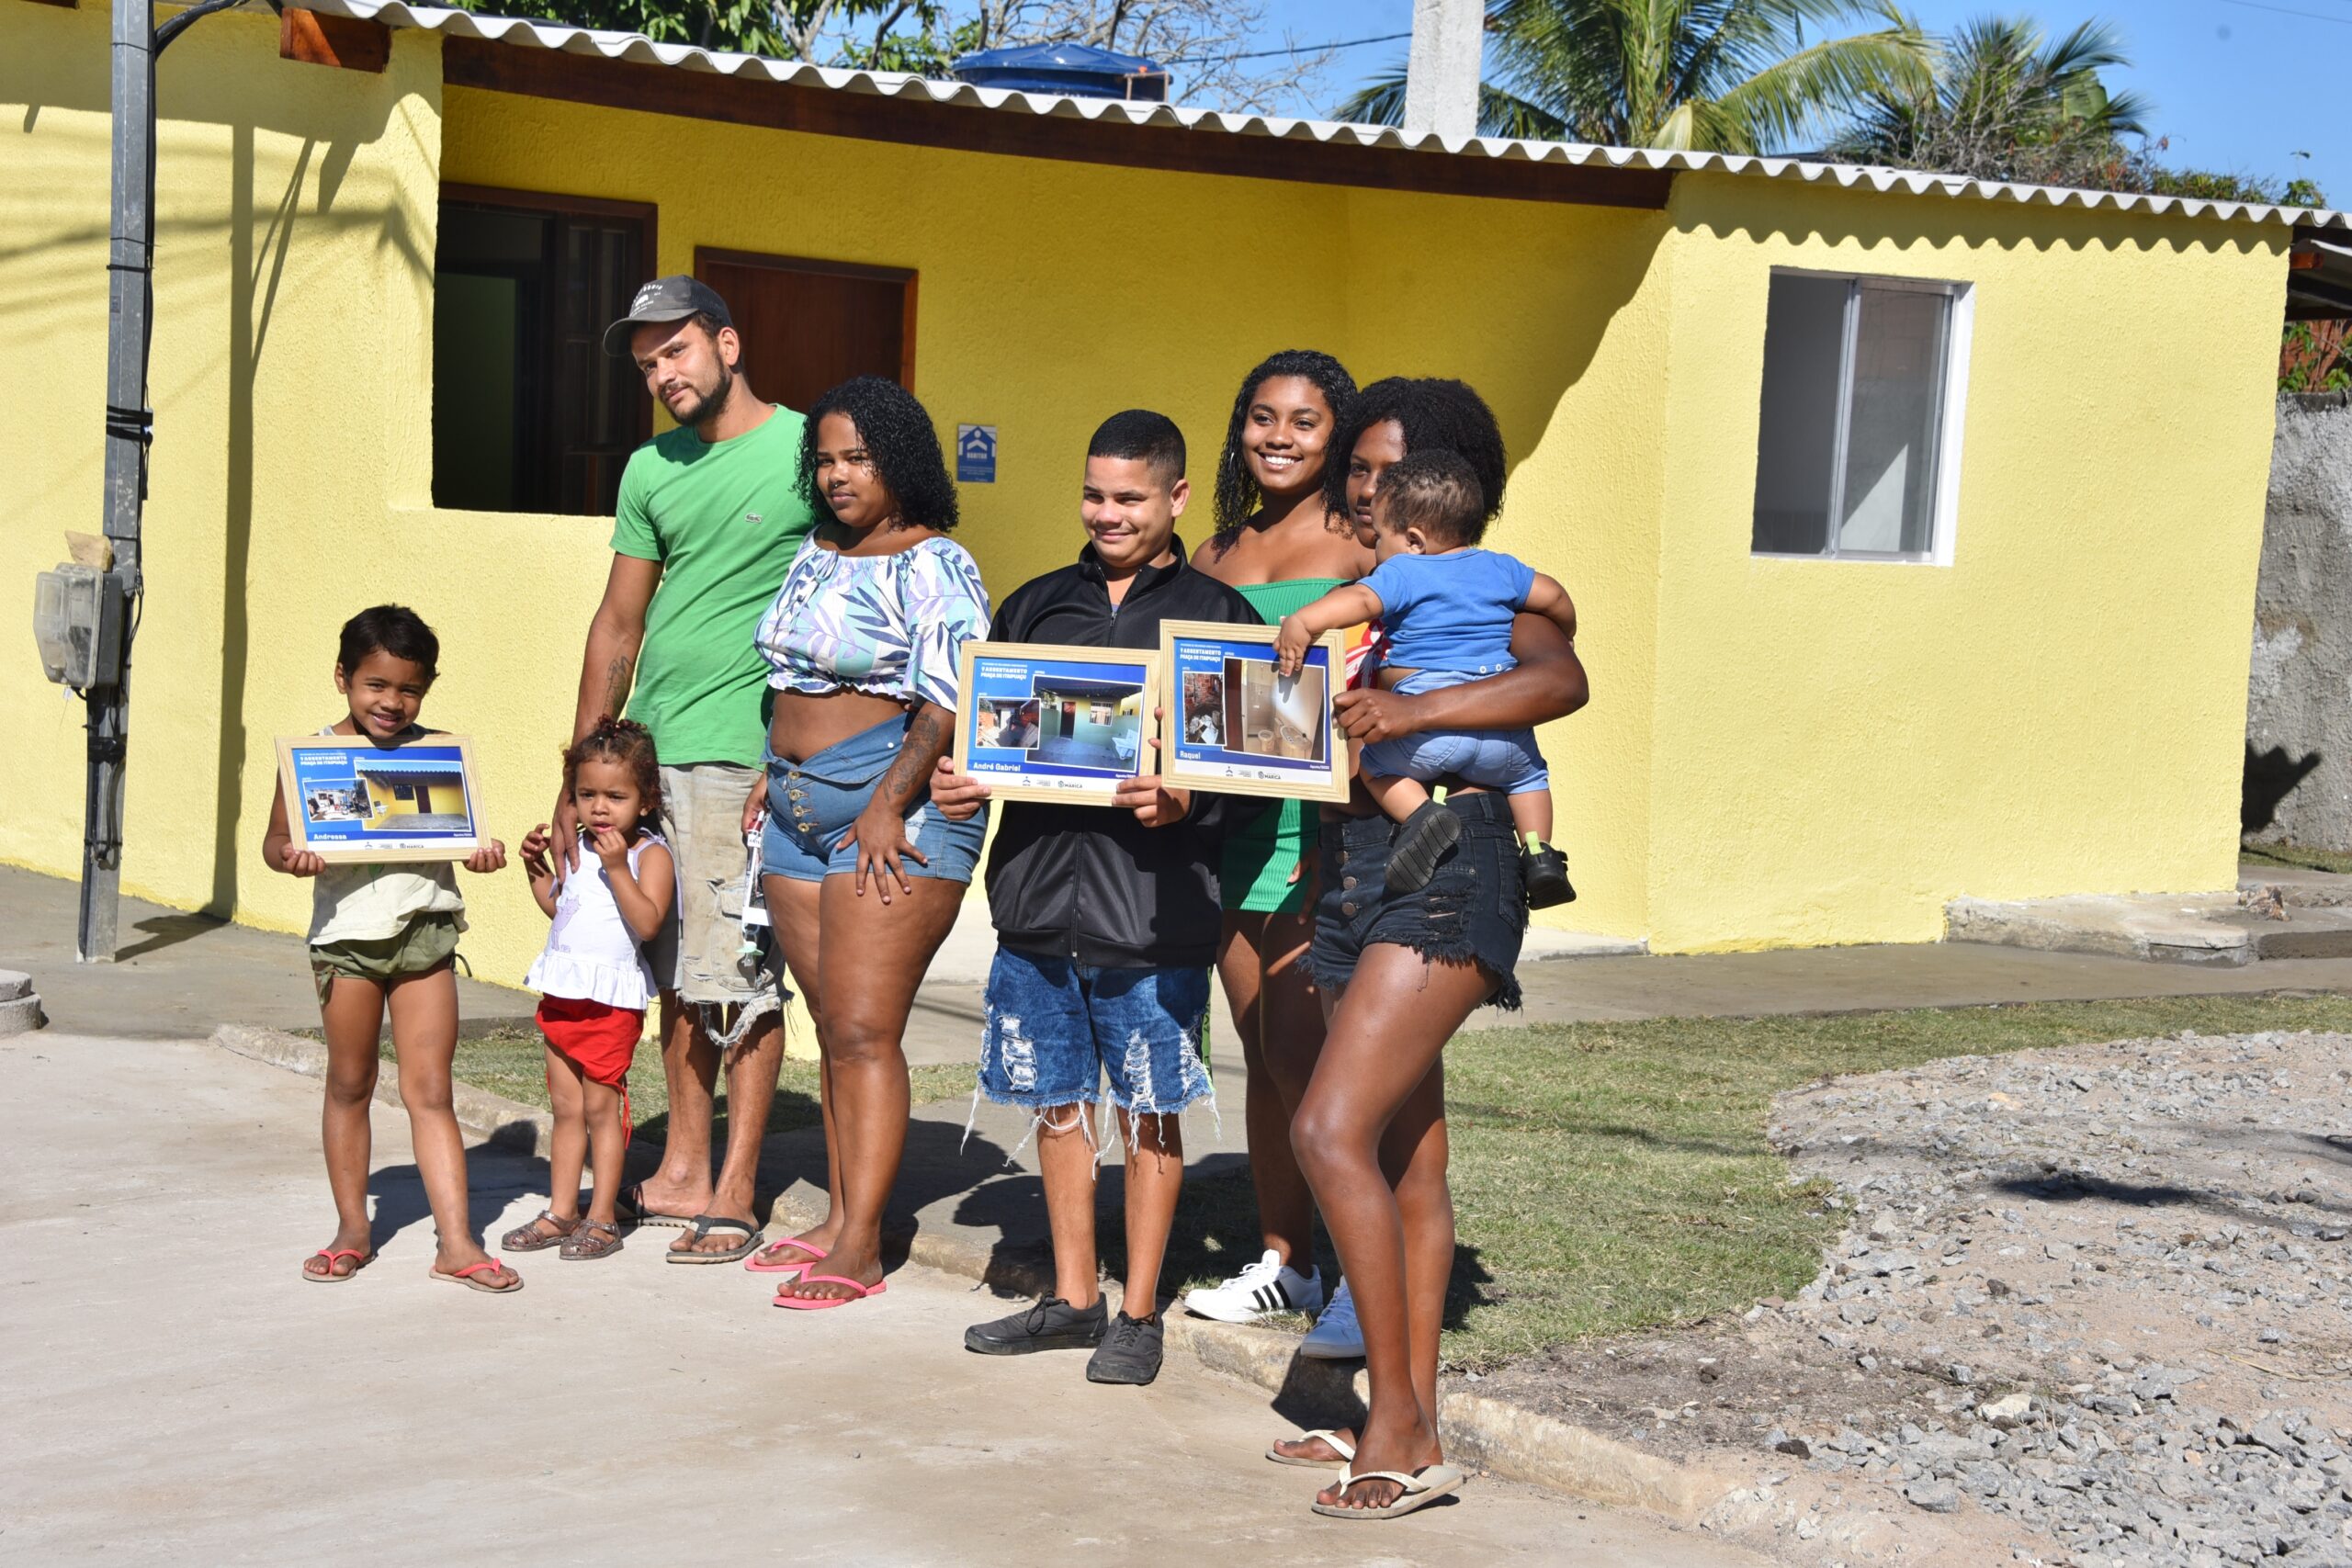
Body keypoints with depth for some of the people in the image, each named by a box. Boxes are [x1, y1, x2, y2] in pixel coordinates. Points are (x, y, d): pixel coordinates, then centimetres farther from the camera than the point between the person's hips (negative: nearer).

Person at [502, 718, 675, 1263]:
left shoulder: (650, 854, -9)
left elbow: (647, 921, -22)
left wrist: (617, 868, -27)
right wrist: (538, 867, 12)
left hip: (612, 998, -7)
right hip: (563, 993, 7)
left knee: (601, 1105, -1)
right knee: (565, 1107, 12)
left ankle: (603, 1218, 8)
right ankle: (560, 1213, 19)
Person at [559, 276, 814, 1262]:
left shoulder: (806, 451, -4)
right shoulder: (652, 470, 15)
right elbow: (618, 625, 17)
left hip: (743, 754, -6)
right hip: (645, 748, 6)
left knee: (739, 979, -5)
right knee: (674, 974, 11)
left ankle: (734, 1196, 1)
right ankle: (681, 1174, 20)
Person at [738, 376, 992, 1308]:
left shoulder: (933, 567, -9)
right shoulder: (817, 556, 16)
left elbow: (948, 706, -17)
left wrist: (888, 803, -22)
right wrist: (771, 774, 19)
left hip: (897, 811, -8)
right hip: (802, 810, 8)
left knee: (862, 1031, -9)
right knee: (835, 1028, 10)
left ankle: (861, 1247, -6)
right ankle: (838, 1218, 16)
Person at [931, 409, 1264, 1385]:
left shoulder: (1216, 616, 1)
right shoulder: (1036, 606, 14)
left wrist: (1184, 801, -22)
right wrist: (956, 783, -2)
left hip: (1153, 911, -4)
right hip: (1038, 899, 4)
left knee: (1149, 1112, 4)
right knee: (1057, 1103, 12)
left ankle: (1139, 1313, 15)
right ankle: (1073, 1298, 26)